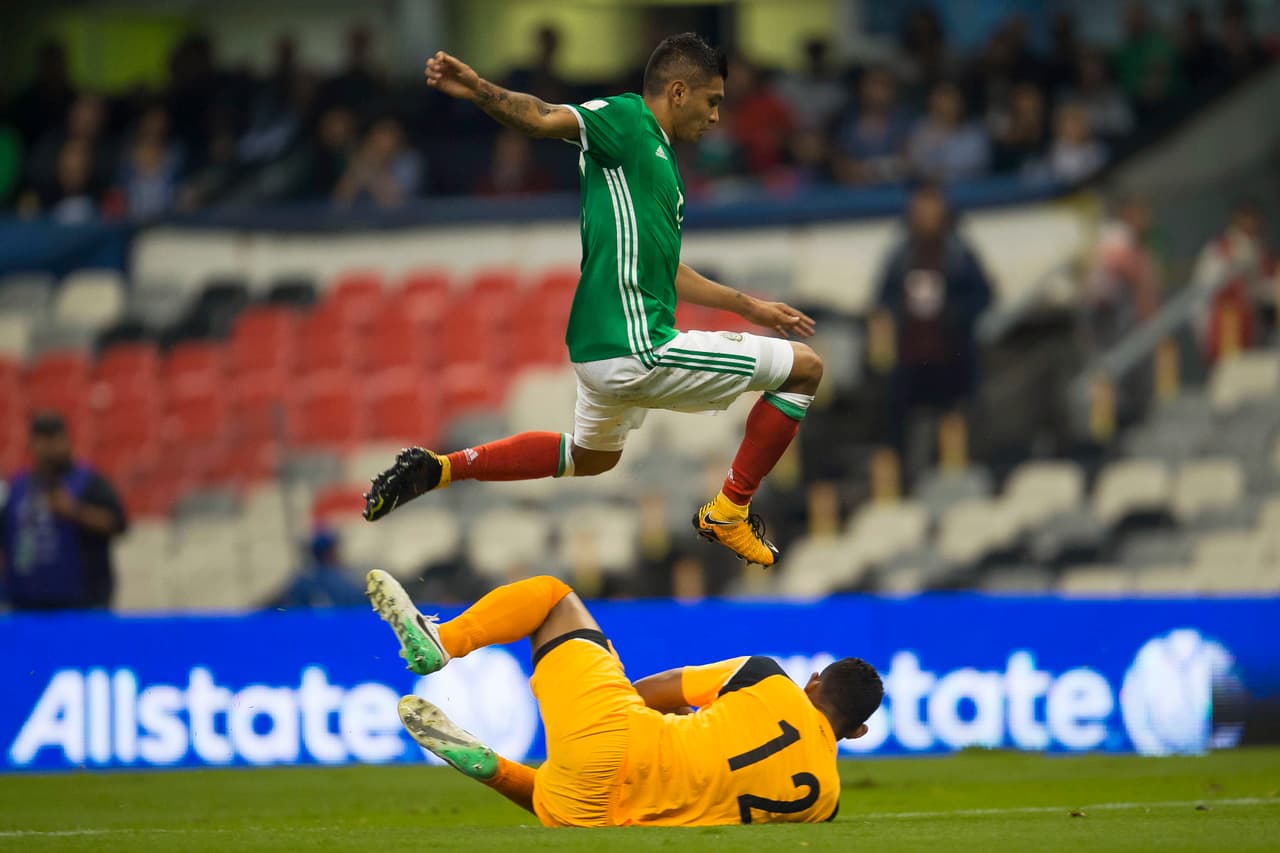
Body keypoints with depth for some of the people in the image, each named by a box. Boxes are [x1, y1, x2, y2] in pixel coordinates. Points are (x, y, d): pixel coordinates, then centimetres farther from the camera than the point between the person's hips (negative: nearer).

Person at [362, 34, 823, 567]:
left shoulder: (660, 162, 17)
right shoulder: (629, 121, -10)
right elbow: (545, 119, -26)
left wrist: (751, 307, 34)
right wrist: (479, 92, -45)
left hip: (601, 349, 10)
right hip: (637, 349, -10)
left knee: (590, 457, 36)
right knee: (805, 367, 1)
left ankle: (438, 468, 27)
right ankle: (730, 512, 8)